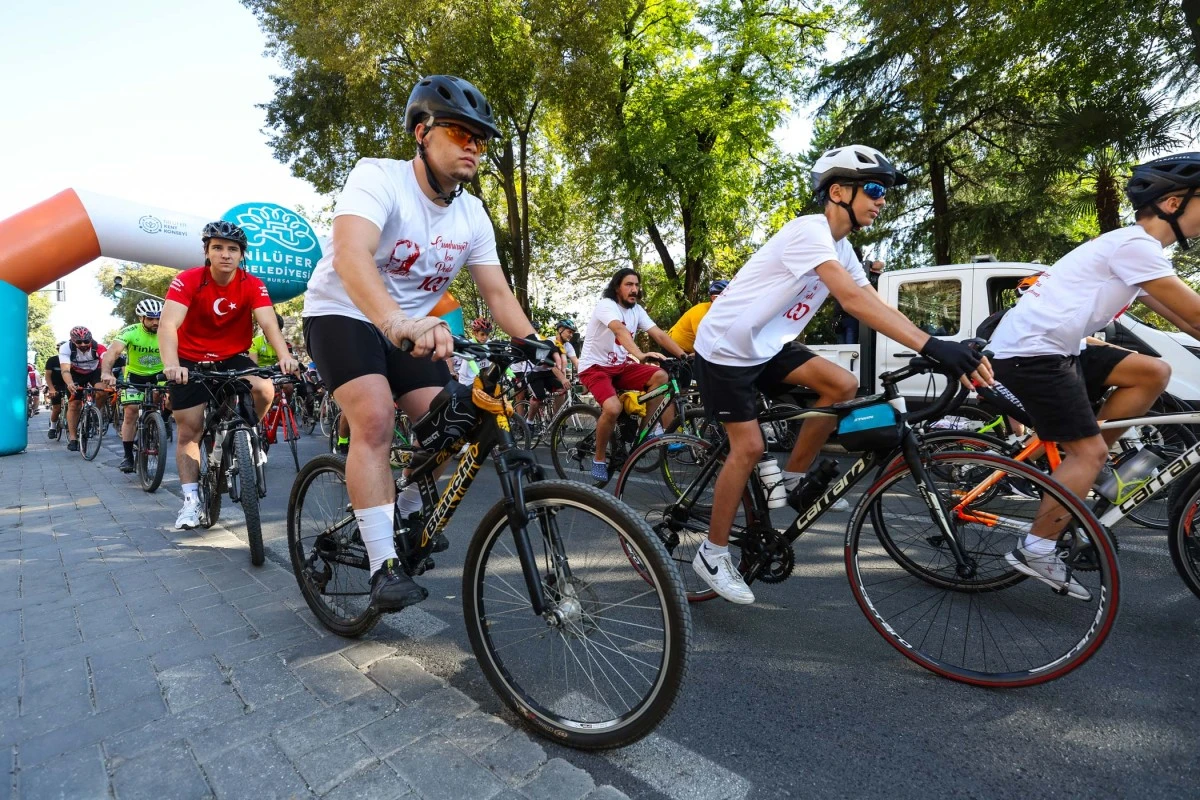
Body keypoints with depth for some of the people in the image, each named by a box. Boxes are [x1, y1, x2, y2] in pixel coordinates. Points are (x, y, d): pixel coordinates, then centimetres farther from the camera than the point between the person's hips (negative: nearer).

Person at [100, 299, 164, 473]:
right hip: (135, 375, -1)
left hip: (159, 374, 1)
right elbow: (113, 351, -36)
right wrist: (106, 373, -55)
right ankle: (128, 457, 1)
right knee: (131, 412, -9)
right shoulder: (130, 332, -22)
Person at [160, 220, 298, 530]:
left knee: (265, 390, -29)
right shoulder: (187, 280, -19)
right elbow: (168, 324, -30)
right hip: (191, 361, -1)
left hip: (233, 358, 1)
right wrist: (171, 364, -48)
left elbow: (268, 323, -27)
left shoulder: (253, 285, -14)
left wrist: (285, 356, -47)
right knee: (189, 431, 0)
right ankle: (191, 500, 12)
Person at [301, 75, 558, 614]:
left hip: (413, 325, 5)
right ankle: (384, 567, -19)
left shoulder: (473, 215, -4)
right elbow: (351, 255, -40)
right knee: (375, 419, -26)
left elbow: (498, 294, -5)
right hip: (343, 313, -5)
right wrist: (397, 321, -59)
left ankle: (408, 511, 22)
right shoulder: (378, 177, -22)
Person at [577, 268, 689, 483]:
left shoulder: (637, 310, 4)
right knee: (613, 408, -30)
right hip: (595, 367, -6)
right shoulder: (606, 305, -17)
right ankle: (599, 458, -7)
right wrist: (641, 355, -54)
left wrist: (683, 355, -20)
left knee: (660, 376, -16)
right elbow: (620, 330, -37)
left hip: (620, 366, 7)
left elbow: (659, 334, -6)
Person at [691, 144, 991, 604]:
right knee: (749, 447, -8)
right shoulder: (810, 230, -21)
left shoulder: (841, 249, 8)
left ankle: (793, 481, 8)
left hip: (766, 347, 8)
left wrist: (941, 349, -10)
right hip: (725, 349, -8)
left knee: (843, 385, -8)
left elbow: (876, 307, 0)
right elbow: (853, 300, -34)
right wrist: (930, 346, -40)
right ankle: (712, 553, 9)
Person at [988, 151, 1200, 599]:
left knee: (1154, 373, 10)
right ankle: (1035, 551, 1)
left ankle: (1082, 467, 14)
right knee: (1089, 452, -6)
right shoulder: (1135, 245, -10)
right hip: (1029, 352, -10)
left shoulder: (1134, 248, 21)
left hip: (1052, 350, 10)